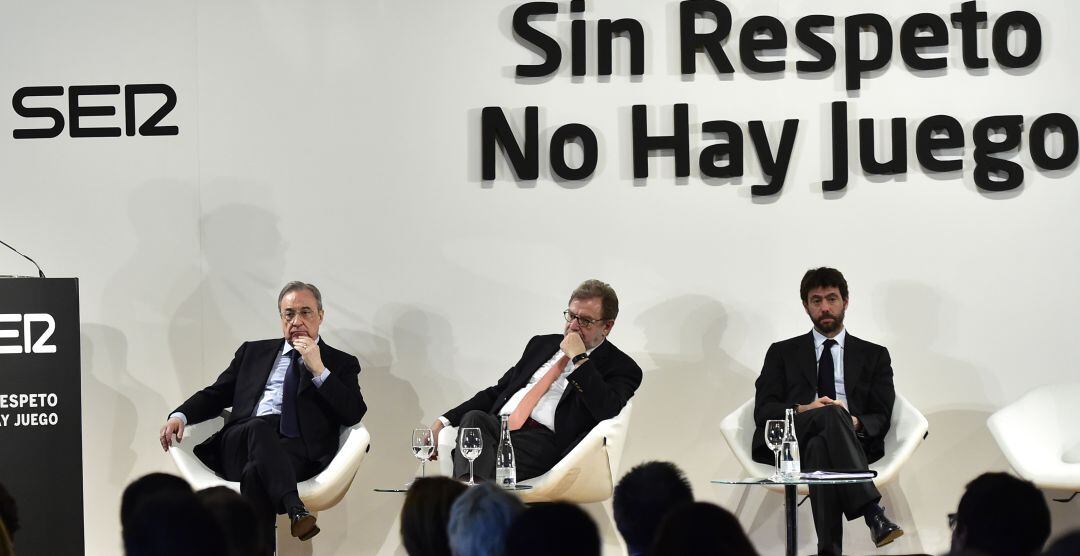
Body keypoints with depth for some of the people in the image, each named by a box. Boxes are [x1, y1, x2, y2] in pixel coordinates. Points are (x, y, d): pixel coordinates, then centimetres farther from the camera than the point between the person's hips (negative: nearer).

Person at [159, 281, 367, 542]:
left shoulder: (341, 363, 20)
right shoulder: (254, 352, 29)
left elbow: (354, 414, 4)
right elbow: (215, 394, 25)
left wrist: (318, 370, -3)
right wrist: (180, 416, 5)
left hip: (296, 451, -2)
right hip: (240, 443, 2)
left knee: (255, 473, -37)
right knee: (259, 427, -37)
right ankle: (296, 511, -54)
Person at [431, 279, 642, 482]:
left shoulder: (621, 367, 10)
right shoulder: (543, 344, 28)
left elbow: (607, 411, -11)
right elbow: (498, 391, 27)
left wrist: (579, 358, -6)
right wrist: (444, 421, 15)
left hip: (545, 439, -5)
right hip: (499, 424, 5)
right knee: (474, 417, -31)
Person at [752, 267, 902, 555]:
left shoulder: (874, 355, 21)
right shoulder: (783, 353, 22)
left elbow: (881, 418, 10)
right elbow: (763, 410, 8)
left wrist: (855, 423, -15)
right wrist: (803, 410, -13)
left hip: (855, 441, 0)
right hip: (791, 442, 0)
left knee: (821, 447, -39)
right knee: (830, 415, -37)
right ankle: (872, 512, -50)